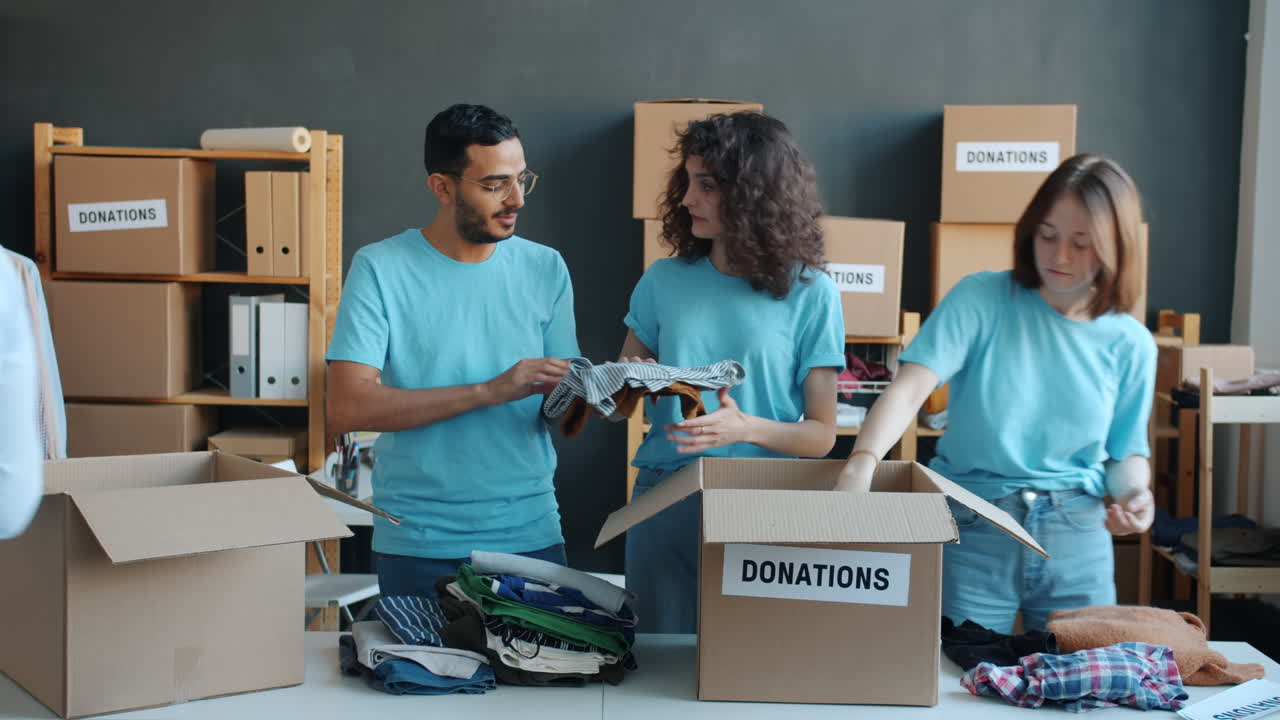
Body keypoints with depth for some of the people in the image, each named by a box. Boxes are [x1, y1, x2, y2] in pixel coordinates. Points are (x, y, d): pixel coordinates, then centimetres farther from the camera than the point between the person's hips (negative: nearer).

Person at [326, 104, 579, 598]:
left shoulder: (545, 269, 4)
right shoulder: (380, 269, -6)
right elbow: (345, 409, -16)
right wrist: (489, 390, -22)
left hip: (530, 535, 2)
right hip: (418, 545, -2)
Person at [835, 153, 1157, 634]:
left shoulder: (1130, 344, 3)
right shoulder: (981, 299, -7)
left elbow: (1127, 452, 11)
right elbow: (911, 386, -20)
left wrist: (1133, 491, -13)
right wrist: (861, 462, -36)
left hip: (1078, 538, 3)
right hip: (972, 531, -2)